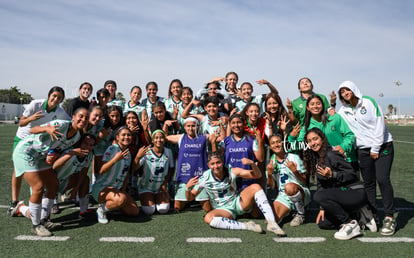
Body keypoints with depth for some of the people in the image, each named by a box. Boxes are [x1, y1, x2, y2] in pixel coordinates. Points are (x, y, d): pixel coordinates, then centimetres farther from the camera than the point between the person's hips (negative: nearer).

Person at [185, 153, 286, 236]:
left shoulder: (232, 171, -9)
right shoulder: (205, 178, -12)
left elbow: (257, 175, -5)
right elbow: (190, 198, -4)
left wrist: (252, 163, -26)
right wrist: (188, 188, -27)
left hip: (238, 202, 2)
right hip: (223, 209, -2)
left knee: (255, 187, -21)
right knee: (208, 218, -34)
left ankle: (272, 223, -25)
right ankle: (246, 226, -32)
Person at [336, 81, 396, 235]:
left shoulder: (368, 102, -4)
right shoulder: (343, 111, 6)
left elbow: (379, 124, -8)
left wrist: (375, 149, -10)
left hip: (382, 146, -3)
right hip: (363, 150, 4)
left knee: (382, 179, -13)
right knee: (368, 182, 5)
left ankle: (390, 217, -4)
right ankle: (372, 214, 16)